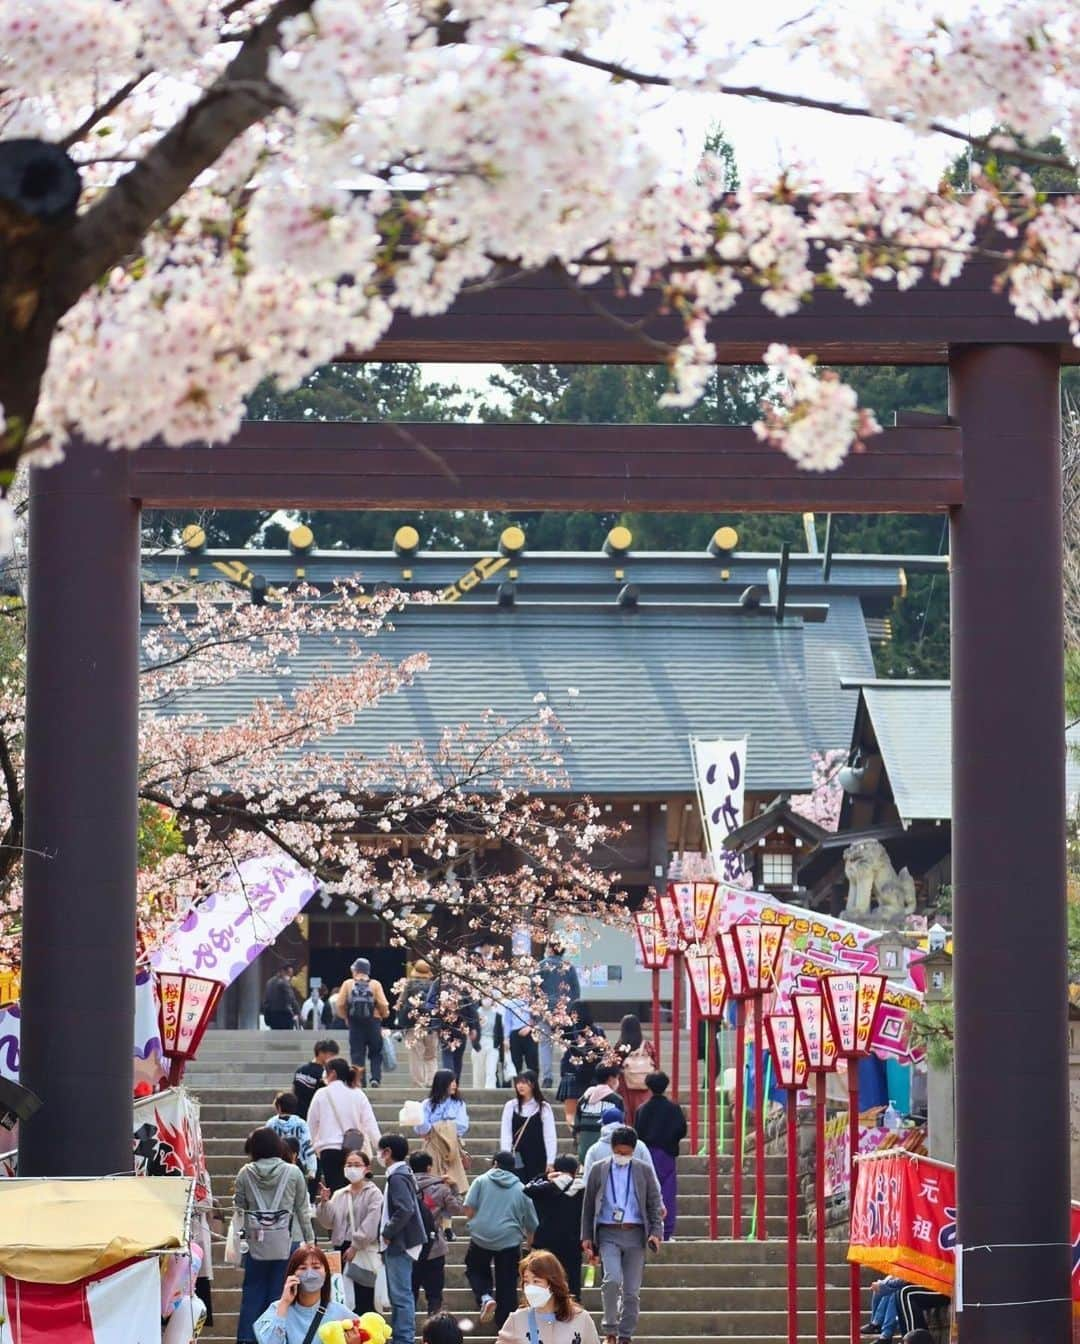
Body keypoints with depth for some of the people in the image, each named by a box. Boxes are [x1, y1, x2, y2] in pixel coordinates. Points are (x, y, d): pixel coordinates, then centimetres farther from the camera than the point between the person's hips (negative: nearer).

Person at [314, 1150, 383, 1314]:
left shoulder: (374, 1194, -1)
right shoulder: (339, 1195, 15)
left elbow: (370, 1225, -11)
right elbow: (328, 1222, 8)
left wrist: (355, 1246, -15)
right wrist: (324, 1203, -7)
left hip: (364, 1251, -5)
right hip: (342, 1249, 5)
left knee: (363, 1302, -6)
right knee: (343, 1299, 4)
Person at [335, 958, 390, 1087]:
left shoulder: (348, 984, 0)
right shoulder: (375, 985, -2)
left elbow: (340, 1005, -4)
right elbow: (383, 1005, -9)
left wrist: (346, 1017, 12)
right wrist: (384, 1015, 11)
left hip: (355, 1023, 0)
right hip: (373, 1022, 0)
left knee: (357, 1054, 5)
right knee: (375, 1054, 11)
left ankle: (360, 1082, 1)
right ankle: (375, 1078, -5)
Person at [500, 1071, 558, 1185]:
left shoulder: (544, 1108, -1)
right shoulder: (510, 1106, 3)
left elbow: (550, 1137, -3)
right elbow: (505, 1134, 1)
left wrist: (550, 1162, -9)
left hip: (538, 1160, -1)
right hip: (517, 1160, 1)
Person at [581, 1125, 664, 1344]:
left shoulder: (644, 1171, 7)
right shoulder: (599, 1170, 6)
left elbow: (655, 1204, 8)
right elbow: (588, 1206, 9)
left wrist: (656, 1232, -5)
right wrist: (586, 1237, 4)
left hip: (635, 1235, 2)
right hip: (608, 1234, -2)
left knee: (632, 1291, 2)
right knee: (612, 1279, -22)